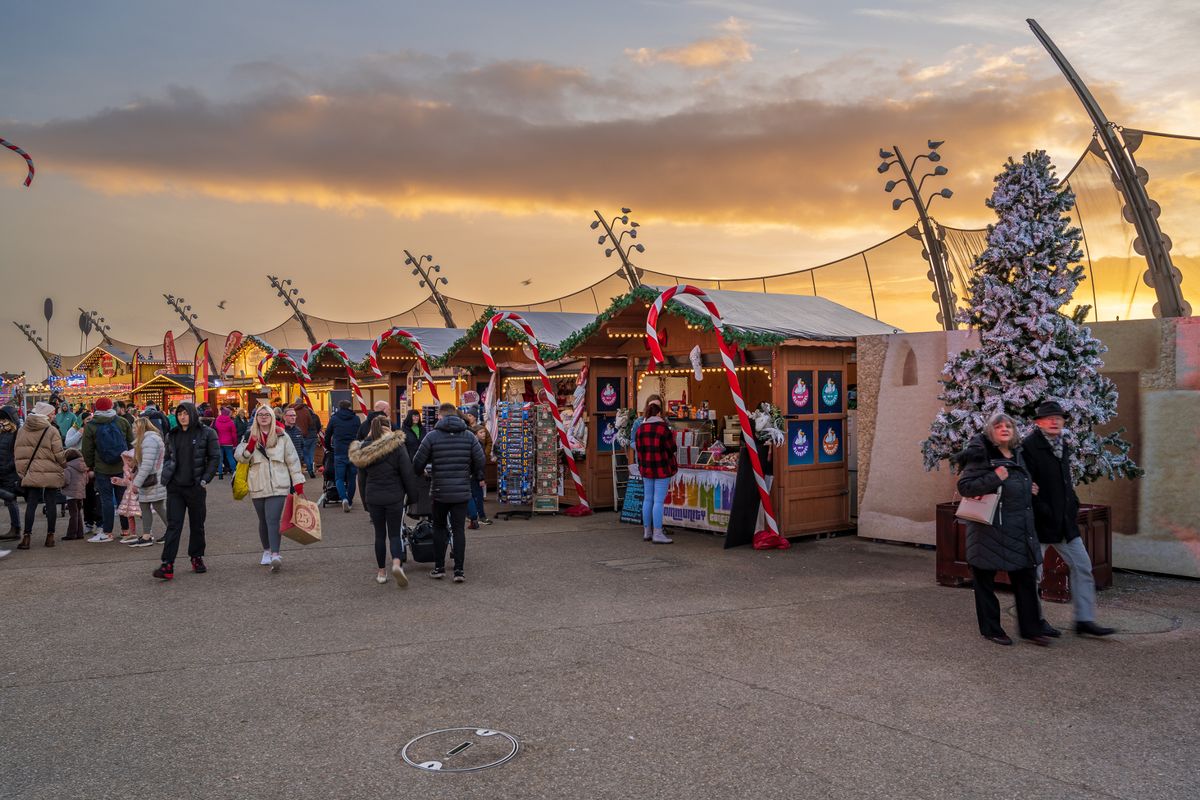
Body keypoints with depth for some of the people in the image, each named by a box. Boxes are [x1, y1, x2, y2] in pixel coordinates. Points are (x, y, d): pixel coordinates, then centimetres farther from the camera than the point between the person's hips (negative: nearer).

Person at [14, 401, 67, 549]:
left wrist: (22, 470, 14)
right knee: (50, 503, 4)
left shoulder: (22, 430, 6)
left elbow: (17, 452, 8)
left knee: (31, 504, 5)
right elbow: (58, 454, -10)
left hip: (31, 474, 3)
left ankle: (26, 537, -1)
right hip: (51, 474, -3)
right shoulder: (52, 431, -10)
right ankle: (50, 536, 9)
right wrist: (65, 465, 8)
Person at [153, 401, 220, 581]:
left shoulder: (206, 433, -3)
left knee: (197, 525, 9)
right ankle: (167, 565, -8)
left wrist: (205, 479, -9)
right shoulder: (172, 435, 10)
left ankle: (197, 558, 25)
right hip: (175, 487, 2)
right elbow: (167, 458, 20)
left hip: (196, 487, -2)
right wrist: (166, 476, 6)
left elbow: (215, 457, -3)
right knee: (173, 525, -4)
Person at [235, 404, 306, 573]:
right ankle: (267, 551, 31)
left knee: (273, 520, -16)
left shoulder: (282, 437, 3)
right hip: (258, 487, 3)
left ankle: (275, 555, -24)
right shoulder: (250, 437, 8)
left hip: (278, 486, -3)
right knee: (263, 521, 14)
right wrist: (250, 445, -20)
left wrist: (298, 485, 2)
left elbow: (292, 460, 5)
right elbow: (240, 457, -1)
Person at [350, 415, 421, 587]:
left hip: (373, 497, 3)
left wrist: (365, 501, 17)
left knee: (379, 534, 13)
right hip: (394, 497, -3)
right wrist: (413, 494, 1)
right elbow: (408, 473, -9)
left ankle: (381, 573, 16)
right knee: (395, 534, 3)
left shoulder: (364, 449, 3)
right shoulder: (397, 446, -8)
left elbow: (362, 477, 10)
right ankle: (397, 564, -21)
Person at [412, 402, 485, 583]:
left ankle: (439, 568, 17)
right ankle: (459, 570, 2)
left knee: (439, 528, 13)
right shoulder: (469, 436, 2)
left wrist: (419, 474, 20)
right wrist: (478, 477, 19)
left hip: (440, 490, -1)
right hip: (462, 490, 1)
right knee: (459, 529, 5)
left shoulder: (432, 436, -4)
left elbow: (418, 462, -2)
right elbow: (480, 460, 1)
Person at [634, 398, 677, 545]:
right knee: (659, 501, -5)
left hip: (646, 469, 6)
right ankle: (657, 534, -5)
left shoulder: (640, 428, 4)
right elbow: (671, 449, -9)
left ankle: (647, 532, 20)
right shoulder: (663, 428, -13)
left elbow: (638, 448, 8)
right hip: (662, 469, -6)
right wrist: (672, 437, 11)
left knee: (648, 499, 13)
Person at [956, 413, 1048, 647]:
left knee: (1026, 579, 8)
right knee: (985, 579, 4)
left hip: (1019, 529, 7)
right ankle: (990, 629, 16)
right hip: (989, 529, -7)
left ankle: (1030, 628, 20)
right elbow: (964, 486, -17)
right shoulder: (981, 456, -11)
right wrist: (994, 478, -23)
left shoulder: (1018, 455, 13)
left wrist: (1030, 491, 10)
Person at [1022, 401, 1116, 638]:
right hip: (1039, 521, -8)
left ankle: (1085, 620, 14)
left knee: (1082, 567, 7)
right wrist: (1043, 512, -18)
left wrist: (1073, 503, 11)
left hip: (1064, 521, 8)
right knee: (1034, 572, 3)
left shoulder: (1063, 445, 13)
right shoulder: (1029, 446, -13)